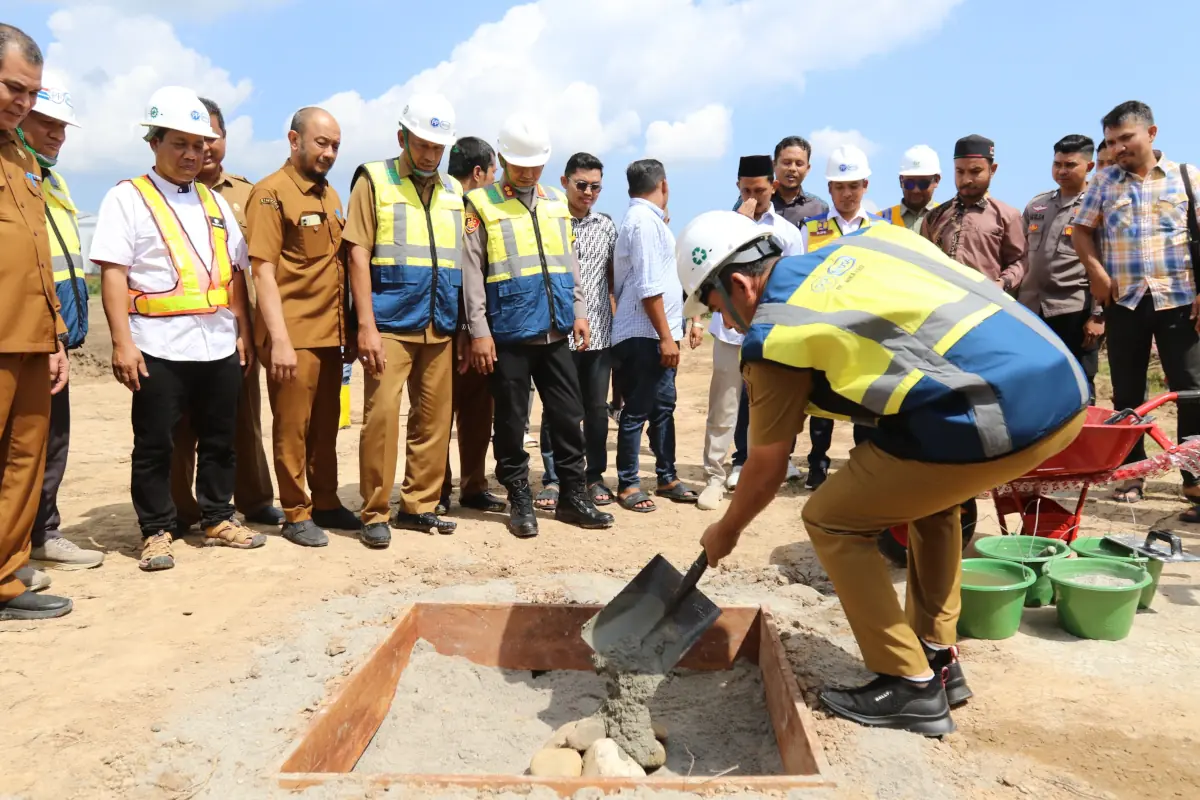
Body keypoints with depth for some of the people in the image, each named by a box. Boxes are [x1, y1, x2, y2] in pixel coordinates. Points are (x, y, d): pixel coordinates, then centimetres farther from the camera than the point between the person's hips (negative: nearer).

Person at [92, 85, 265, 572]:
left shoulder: (215, 202, 16)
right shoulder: (127, 198, 0)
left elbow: (235, 272, 16)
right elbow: (113, 275, -8)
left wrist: (244, 332, 10)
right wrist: (122, 343, -16)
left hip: (219, 344, 5)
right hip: (159, 346, -5)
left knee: (220, 438, 11)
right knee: (154, 444, 4)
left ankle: (217, 519, 24)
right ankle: (156, 532, 15)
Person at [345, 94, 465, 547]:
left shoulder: (453, 191, 16)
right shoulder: (374, 180, 3)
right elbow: (359, 255, -4)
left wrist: (466, 326, 14)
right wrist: (366, 325, -12)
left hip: (440, 327, 5)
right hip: (390, 325, -4)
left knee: (434, 419, 6)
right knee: (382, 414, -8)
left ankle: (419, 506, 19)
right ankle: (376, 513, 4)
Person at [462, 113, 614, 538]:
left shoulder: (556, 201, 14)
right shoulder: (481, 204, -2)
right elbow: (472, 272, -6)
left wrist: (578, 311, 10)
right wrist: (479, 332, -11)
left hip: (555, 331, 5)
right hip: (508, 334, -4)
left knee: (568, 416, 8)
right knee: (511, 421, 3)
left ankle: (573, 496, 19)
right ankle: (519, 501, 16)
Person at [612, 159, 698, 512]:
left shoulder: (646, 218, 16)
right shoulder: (644, 220, -14)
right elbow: (648, 287, -20)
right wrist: (666, 336, -19)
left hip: (655, 334, 10)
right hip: (644, 335, -10)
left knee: (663, 406, 15)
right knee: (637, 410, -1)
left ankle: (667, 477, 25)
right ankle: (627, 484, 9)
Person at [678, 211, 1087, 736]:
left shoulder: (775, 336, -1)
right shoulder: (864, 241, 19)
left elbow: (766, 470, 9)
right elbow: (978, 288, 22)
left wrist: (725, 532, 27)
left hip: (999, 419, -9)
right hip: (1065, 384, 9)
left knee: (830, 520, 8)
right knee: (927, 492, 32)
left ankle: (910, 690, 14)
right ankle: (939, 661, 35)